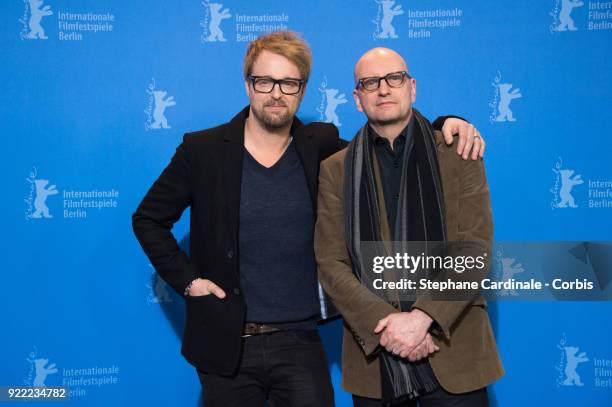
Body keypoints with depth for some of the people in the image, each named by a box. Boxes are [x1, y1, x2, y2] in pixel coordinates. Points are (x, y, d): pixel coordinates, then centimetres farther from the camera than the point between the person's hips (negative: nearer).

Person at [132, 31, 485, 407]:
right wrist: (187, 281, -4)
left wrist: (443, 127, -4)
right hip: (226, 346, 0)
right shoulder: (202, 150, -3)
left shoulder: (321, 147, 0)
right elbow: (148, 219, 6)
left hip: (300, 343, 1)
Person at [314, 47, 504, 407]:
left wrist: (423, 317, -18)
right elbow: (330, 263, -2)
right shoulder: (336, 169, 5)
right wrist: (385, 323, -15)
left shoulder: (458, 155, 2)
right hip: (373, 355, 1)